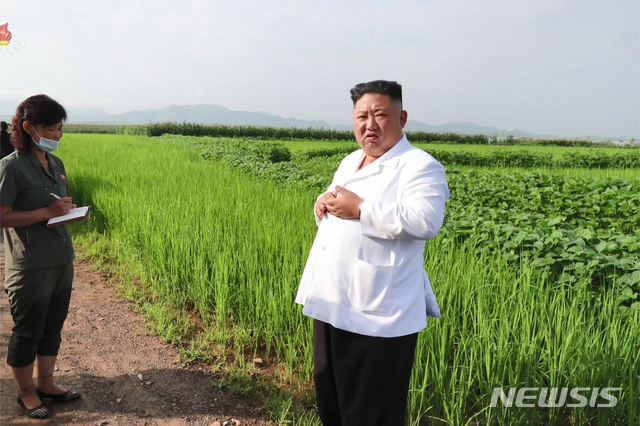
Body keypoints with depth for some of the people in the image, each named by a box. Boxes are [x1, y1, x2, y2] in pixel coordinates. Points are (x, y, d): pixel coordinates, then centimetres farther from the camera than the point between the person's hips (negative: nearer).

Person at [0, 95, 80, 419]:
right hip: (30, 267, -7)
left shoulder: (56, 164, 8)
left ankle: (45, 383, 34)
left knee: (53, 325, 17)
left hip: (62, 259, 7)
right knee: (28, 330, 8)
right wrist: (47, 212, -22)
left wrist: (70, 210, -1)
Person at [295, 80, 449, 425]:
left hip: (377, 316, -8)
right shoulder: (351, 161, 16)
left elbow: (424, 221, -26)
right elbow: (332, 206, 25)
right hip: (330, 304, 8)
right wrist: (324, 202, 0)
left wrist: (360, 209, -22)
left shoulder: (420, 166, -11)